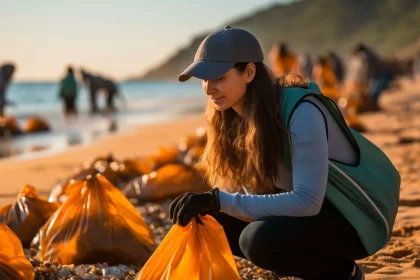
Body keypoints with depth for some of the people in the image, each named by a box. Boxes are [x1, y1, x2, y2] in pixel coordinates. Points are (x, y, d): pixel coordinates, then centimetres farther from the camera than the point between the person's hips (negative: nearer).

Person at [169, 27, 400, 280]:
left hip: (357, 214, -8)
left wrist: (221, 201, -38)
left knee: (260, 239, -32)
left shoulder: (302, 112, -28)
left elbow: (307, 202, -35)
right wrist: (206, 204, -25)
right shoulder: (237, 115, -4)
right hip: (313, 208, 8)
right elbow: (237, 185, -2)